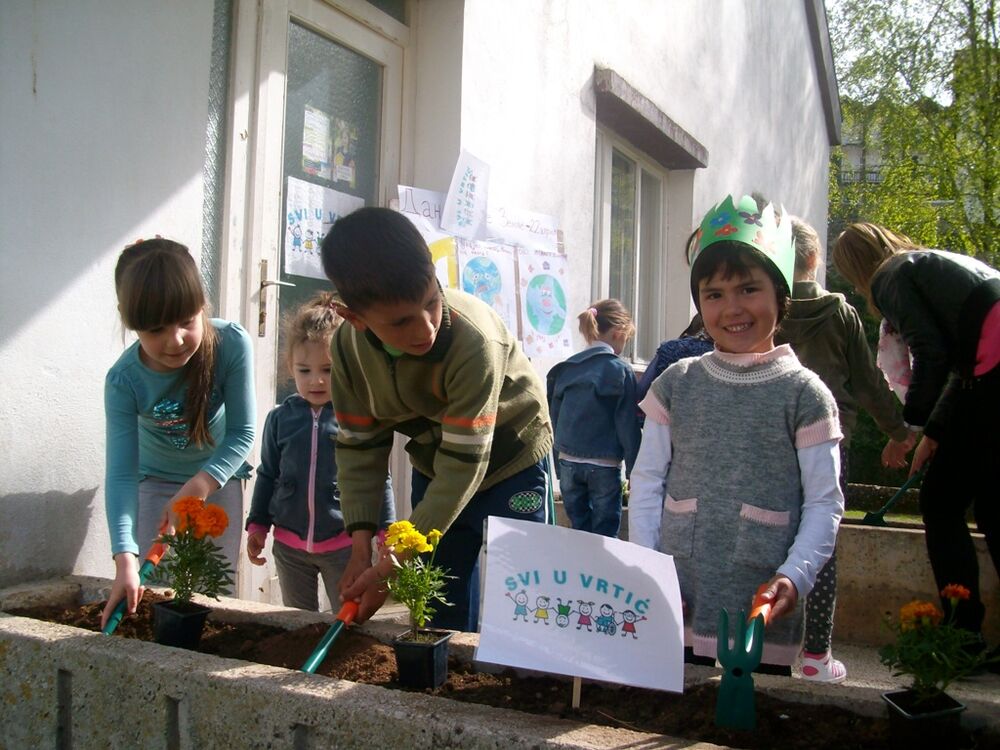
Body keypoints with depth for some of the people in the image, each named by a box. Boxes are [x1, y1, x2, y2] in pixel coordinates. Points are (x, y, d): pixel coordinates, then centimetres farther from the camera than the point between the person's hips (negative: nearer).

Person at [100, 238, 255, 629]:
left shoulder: (232, 344, -31)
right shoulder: (124, 381, -28)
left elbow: (242, 432, -23)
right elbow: (120, 473, -29)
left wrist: (199, 485, -37)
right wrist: (125, 559, -39)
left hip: (219, 474, 0)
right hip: (156, 481, 0)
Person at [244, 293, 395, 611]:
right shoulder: (280, 418, 0)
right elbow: (267, 475, 10)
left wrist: (386, 531, -5)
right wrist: (257, 525, 9)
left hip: (345, 543, -3)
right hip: (289, 543, 3)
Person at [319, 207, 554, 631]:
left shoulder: (473, 339, -35)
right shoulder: (348, 346, -18)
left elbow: (465, 462, -32)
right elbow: (359, 446, -8)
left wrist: (389, 569, -31)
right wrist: (360, 548, -17)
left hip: (511, 464, -4)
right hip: (434, 466, 5)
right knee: (440, 617, 9)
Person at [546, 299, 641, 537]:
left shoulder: (564, 369, 6)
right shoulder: (619, 370, -8)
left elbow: (554, 420, 10)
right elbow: (628, 425, -9)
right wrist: (634, 471, -3)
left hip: (568, 464, 5)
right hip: (604, 466, -4)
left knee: (579, 530, 13)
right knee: (604, 536, 4)